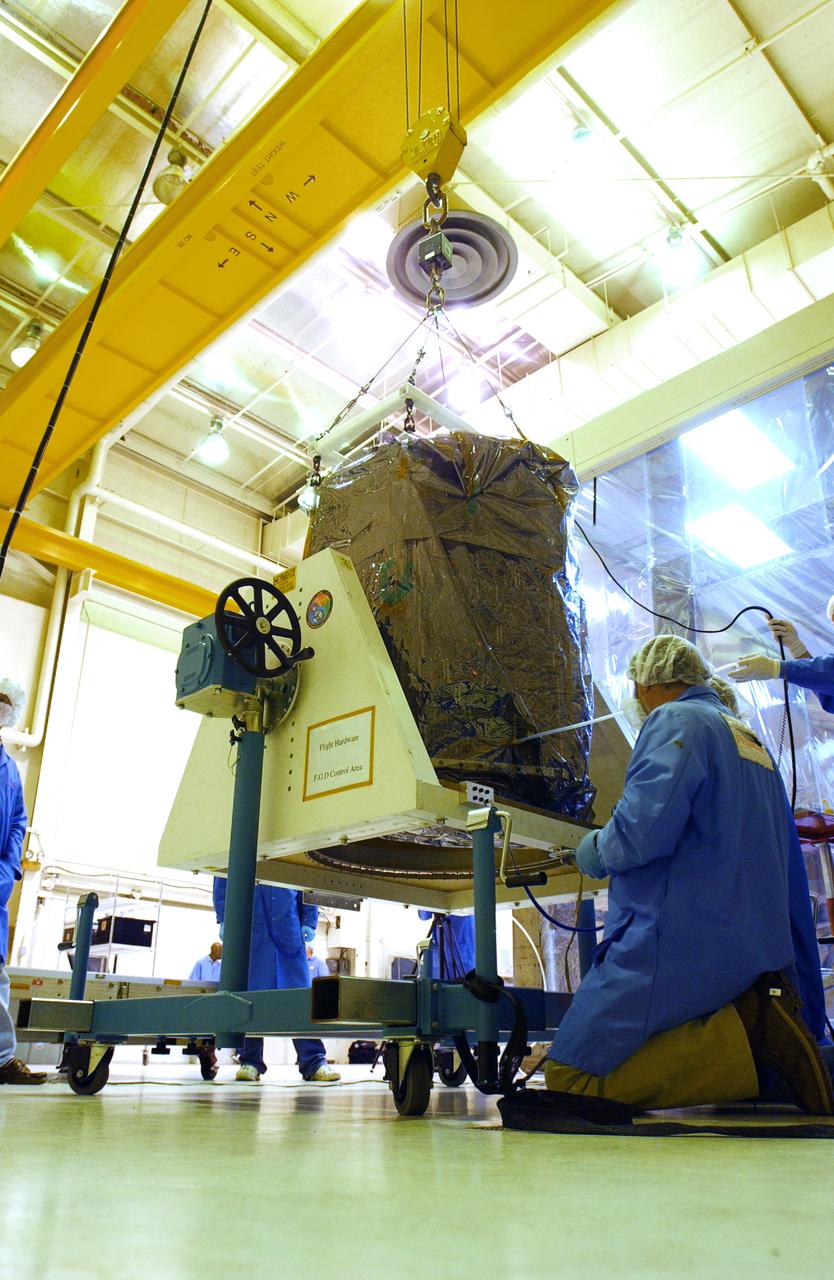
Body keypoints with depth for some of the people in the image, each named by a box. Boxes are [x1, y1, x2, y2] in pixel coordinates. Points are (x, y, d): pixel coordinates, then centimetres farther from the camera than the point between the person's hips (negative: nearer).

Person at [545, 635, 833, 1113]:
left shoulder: (675, 721, -7)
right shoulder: (753, 741, 19)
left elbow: (645, 828, -22)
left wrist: (596, 850, -1)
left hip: (678, 944, -9)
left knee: (569, 1081, -6)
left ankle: (743, 1036, -14)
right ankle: (757, 1017, -1)